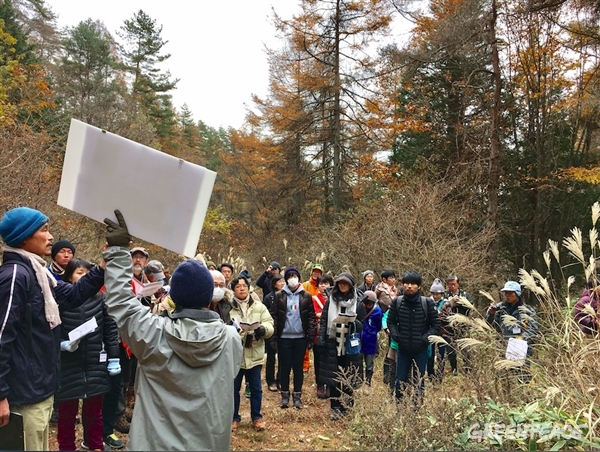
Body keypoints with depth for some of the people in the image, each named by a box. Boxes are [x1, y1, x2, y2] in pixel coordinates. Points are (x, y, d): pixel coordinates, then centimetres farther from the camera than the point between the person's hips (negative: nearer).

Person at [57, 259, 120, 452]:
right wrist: (61, 344, -21)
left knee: (94, 412, 15)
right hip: (68, 367, -2)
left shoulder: (100, 299, 1)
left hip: (95, 366, 2)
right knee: (67, 413, 10)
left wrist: (113, 357, 1)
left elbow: (110, 329, 4)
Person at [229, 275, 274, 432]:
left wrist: (264, 329, -23)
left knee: (256, 388, 13)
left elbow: (270, 324, -1)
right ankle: (234, 417, 27)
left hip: (254, 354, 2)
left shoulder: (259, 307, 4)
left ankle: (257, 417, 29)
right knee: (234, 388, 11)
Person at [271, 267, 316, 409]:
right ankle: (285, 395, 19)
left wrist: (311, 338, -4)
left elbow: (311, 317, 1)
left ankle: (297, 396, 19)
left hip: (300, 338, 0)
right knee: (284, 367, 6)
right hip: (284, 337, 0)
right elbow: (274, 316, -1)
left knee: (298, 367, 8)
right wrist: (273, 336, -8)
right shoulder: (279, 296, 1)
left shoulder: (306, 296, 2)